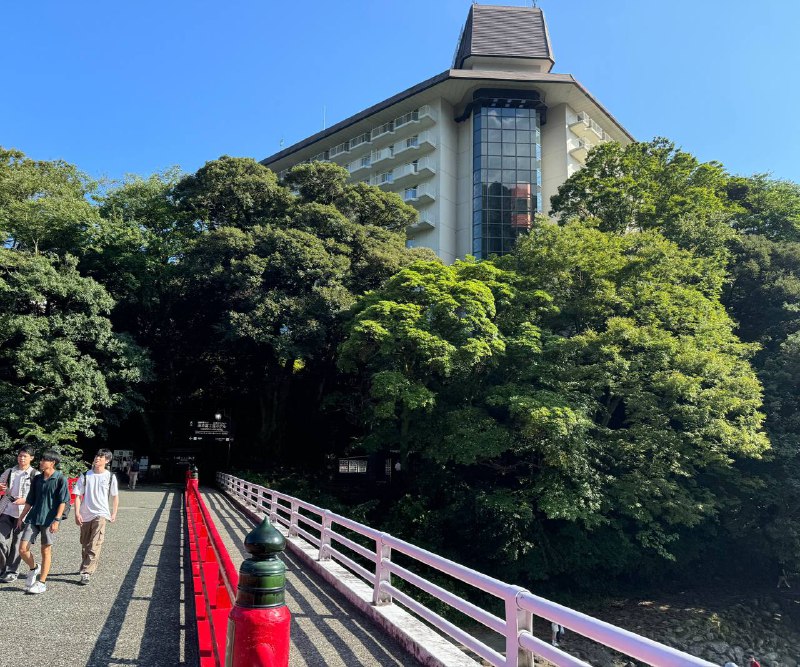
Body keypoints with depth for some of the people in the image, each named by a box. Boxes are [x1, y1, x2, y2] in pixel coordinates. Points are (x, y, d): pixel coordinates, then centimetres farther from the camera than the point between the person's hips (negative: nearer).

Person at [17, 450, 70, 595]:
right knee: (23, 549, -1)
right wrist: (21, 517, 15)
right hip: (33, 518, 5)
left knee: (46, 550, 3)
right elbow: (30, 500, 17)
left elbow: (63, 501, -9)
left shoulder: (60, 479, -7)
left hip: (49, 520, -5)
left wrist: (56, 520, -15)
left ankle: (42, 583, 13)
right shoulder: (37, 479, 10)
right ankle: (34, 568, 28)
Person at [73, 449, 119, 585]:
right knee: (85, 544, 15)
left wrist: (114, 513, 3)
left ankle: (86, 572, -12)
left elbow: (115, 496, 7)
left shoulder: (110, 476, -1)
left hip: (101, 514, -3)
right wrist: (77, 513, -7)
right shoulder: (85, 475, 1)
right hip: (85, 515, 3)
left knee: (95, 546, -12)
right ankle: (86, 567, 33)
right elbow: (78, 495, 2)